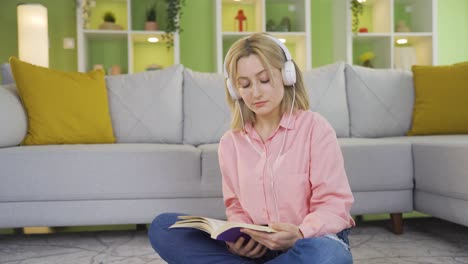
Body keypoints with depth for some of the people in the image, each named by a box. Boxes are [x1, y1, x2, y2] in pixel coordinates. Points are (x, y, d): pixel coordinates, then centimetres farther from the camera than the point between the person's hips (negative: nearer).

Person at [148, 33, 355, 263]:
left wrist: (299, 234, -30)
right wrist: (238, 237, -13)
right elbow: (236, 206, 11)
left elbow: (334, 205, -9)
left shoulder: (314, 127, -6)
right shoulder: (230, 142, 7)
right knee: (162, 227, -13)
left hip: (314, 240, -3)